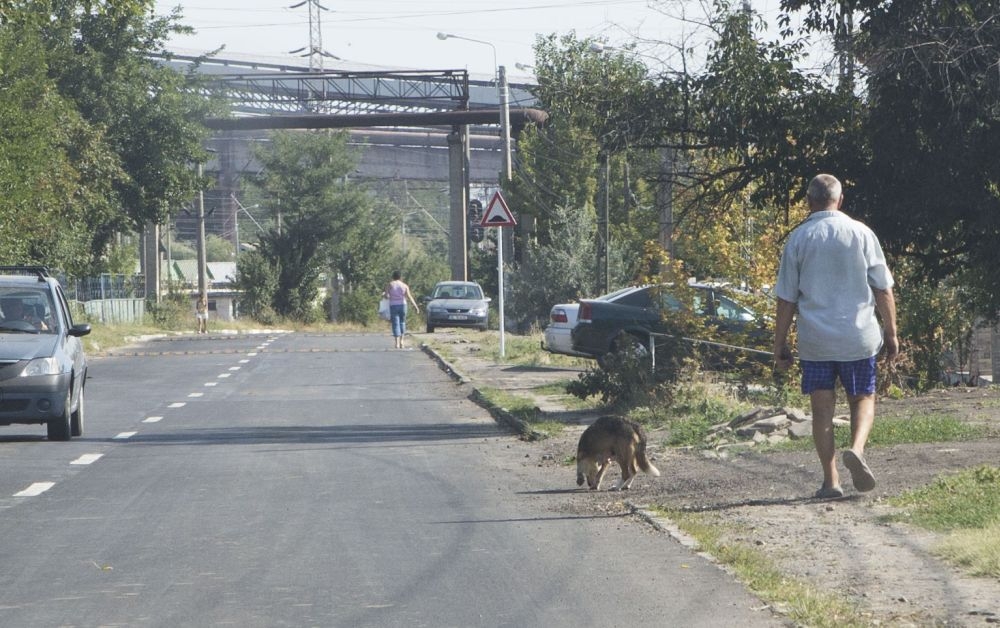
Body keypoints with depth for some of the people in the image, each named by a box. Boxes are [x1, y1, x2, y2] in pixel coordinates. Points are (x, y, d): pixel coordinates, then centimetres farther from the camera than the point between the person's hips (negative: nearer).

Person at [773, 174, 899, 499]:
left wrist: (779, 345, 8)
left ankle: (831, 480, 4)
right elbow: (883, 290, 1)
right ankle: (856, 449, -12)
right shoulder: (862, 234, 0)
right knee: (863, 399, 14)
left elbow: (786, 300, 0)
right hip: (859, 338, 0)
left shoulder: (798, 239, -1)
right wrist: (891, 333, 10)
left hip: (814, 341, 0)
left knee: (822, 408, 6)